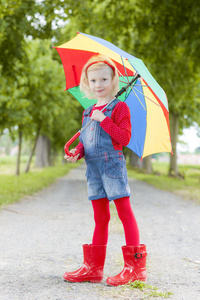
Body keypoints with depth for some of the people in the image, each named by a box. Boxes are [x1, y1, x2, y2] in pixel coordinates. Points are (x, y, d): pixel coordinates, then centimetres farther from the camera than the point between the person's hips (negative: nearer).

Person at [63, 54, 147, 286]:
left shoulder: (119, 107, -2)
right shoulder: (88, 113, 18)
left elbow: (124, 138, -13)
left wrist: (104, 120, -17)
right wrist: (78, 152, 0)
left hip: (113, 164, -6)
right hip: (93, 167, 7)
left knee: (124, 212, -7)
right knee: (100, 217, 11)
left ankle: (135, 267, -4)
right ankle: (93, 268, 15)